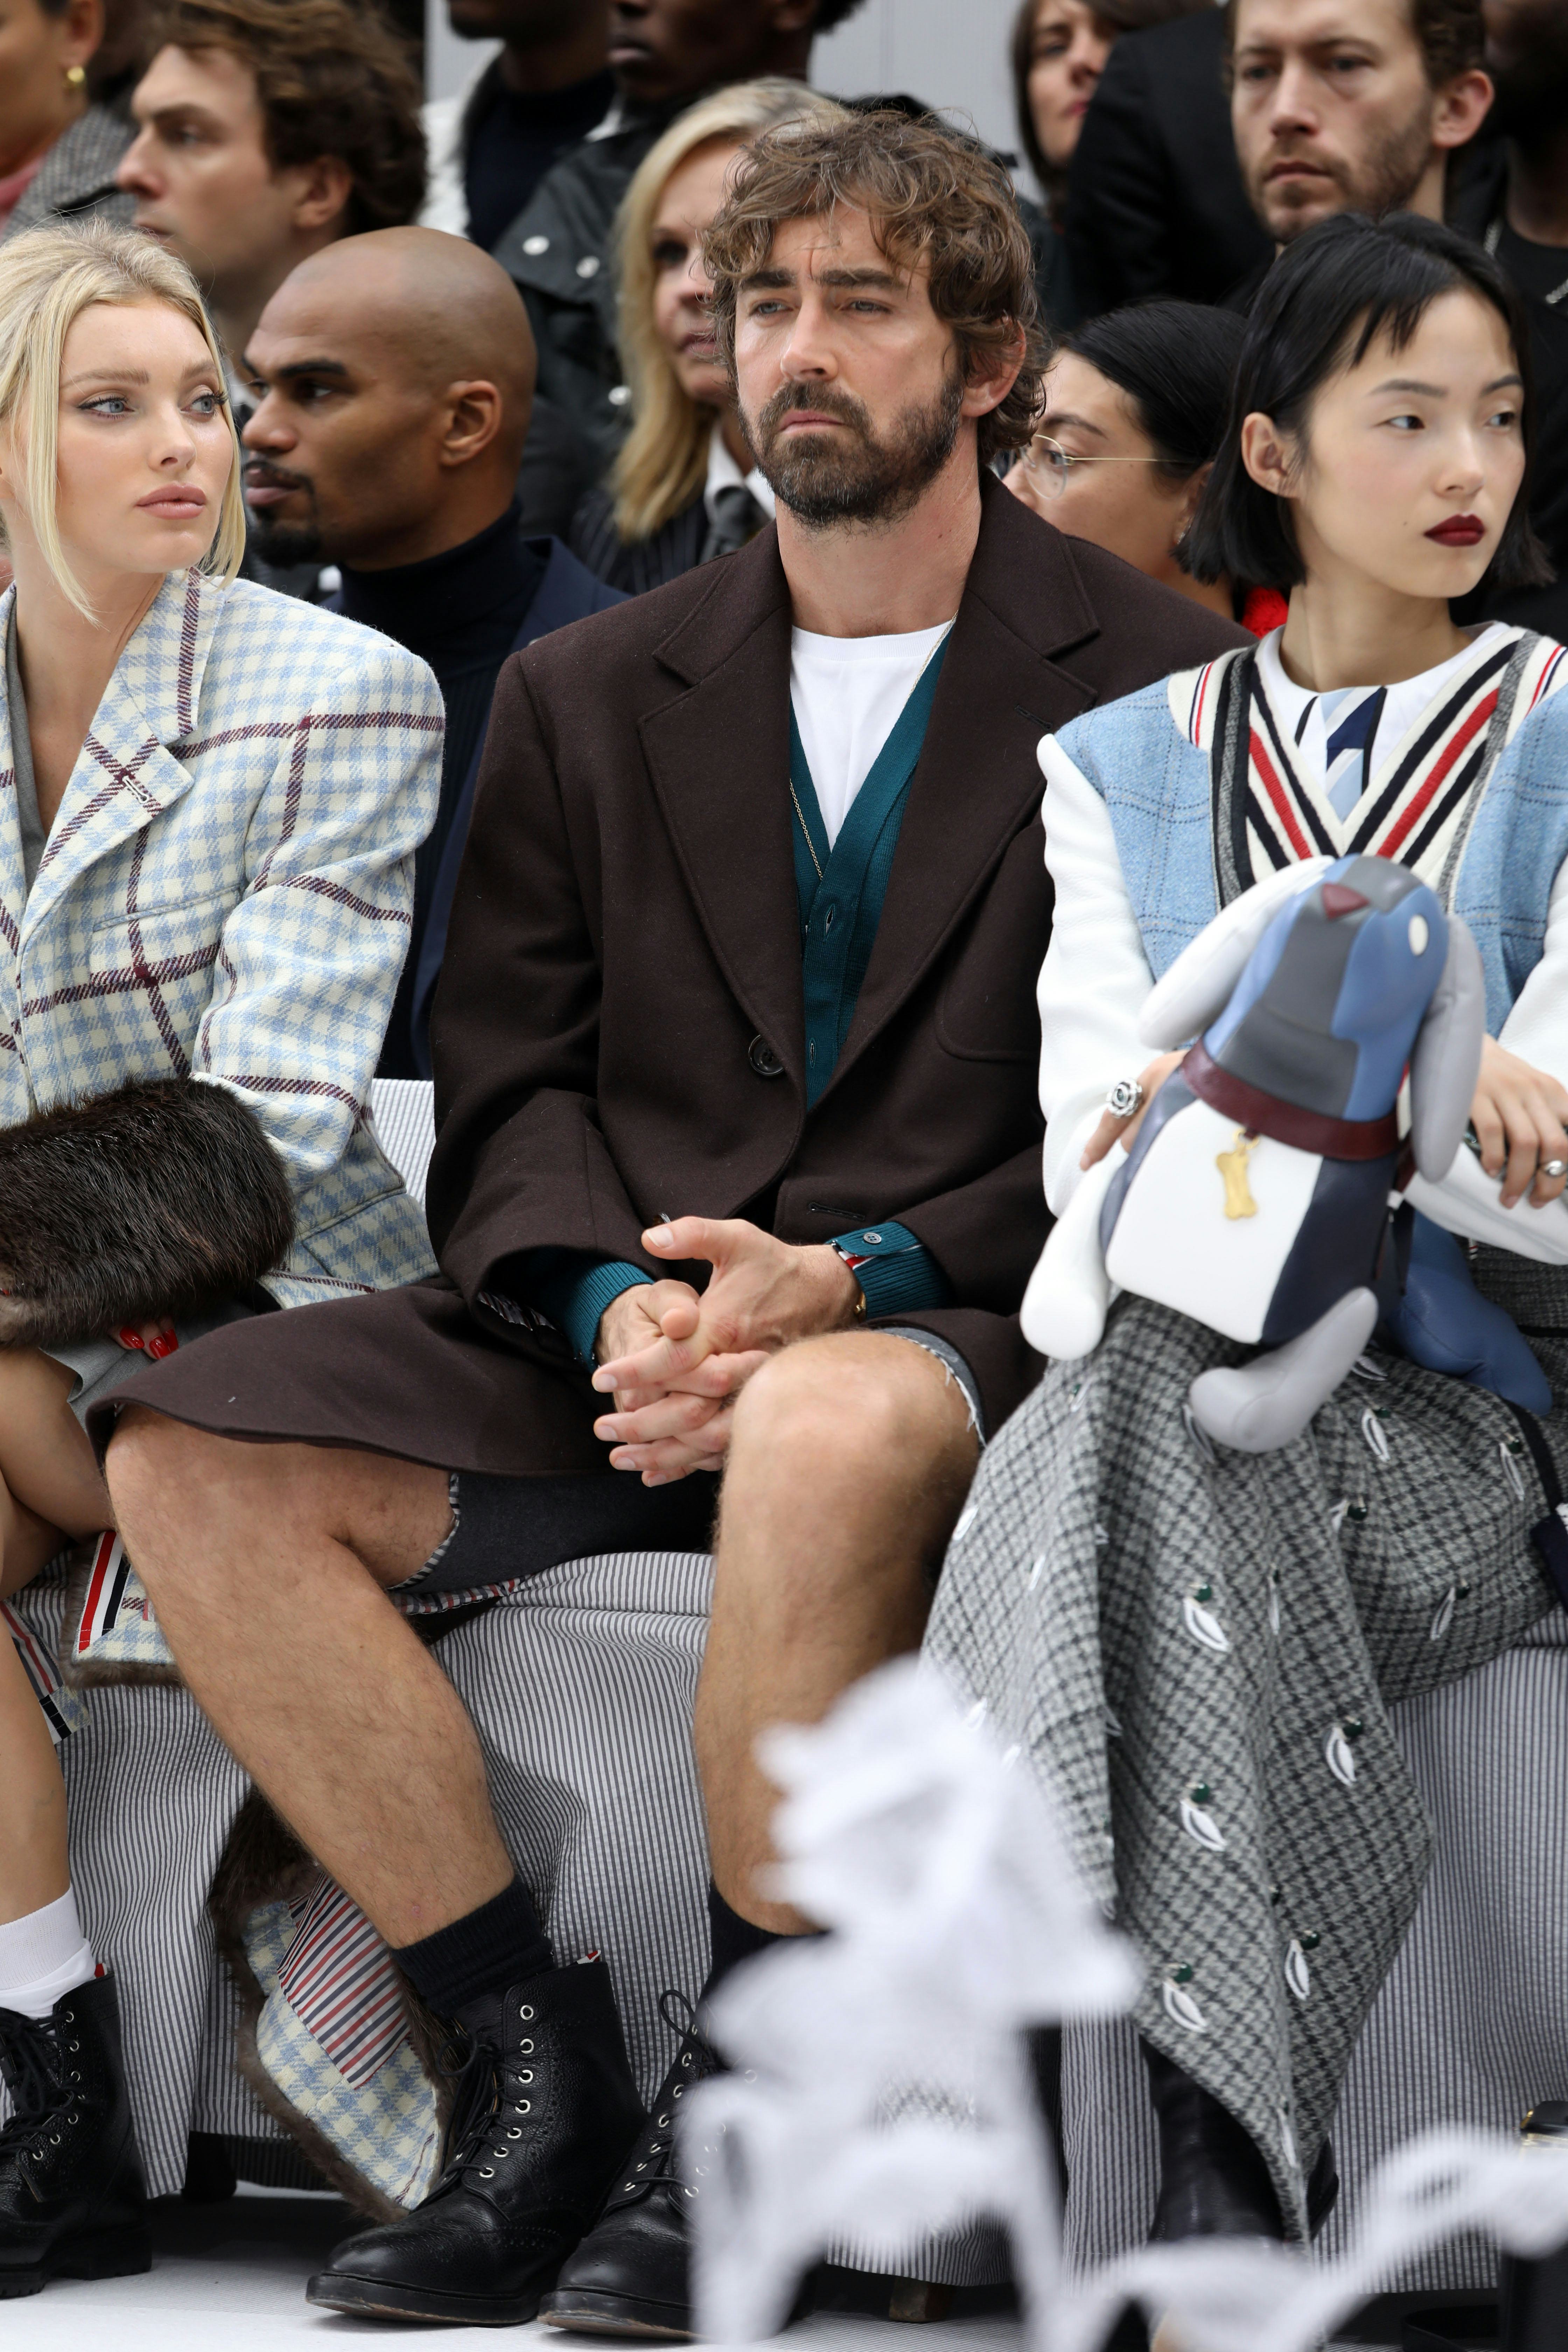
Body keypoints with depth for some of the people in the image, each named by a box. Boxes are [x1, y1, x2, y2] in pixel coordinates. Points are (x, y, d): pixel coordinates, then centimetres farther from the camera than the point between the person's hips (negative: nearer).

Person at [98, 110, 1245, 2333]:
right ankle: (539, 2069, -16)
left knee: (832, 1436, -41)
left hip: (968, 1322, -4)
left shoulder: (1158, 684, 5)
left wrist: (854, 1281, -16)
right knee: (194, 1464, -20)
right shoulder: (588, 695, 18)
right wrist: (615, 1296, -10)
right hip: (626, 1326, 5)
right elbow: (513, 1090, 12)